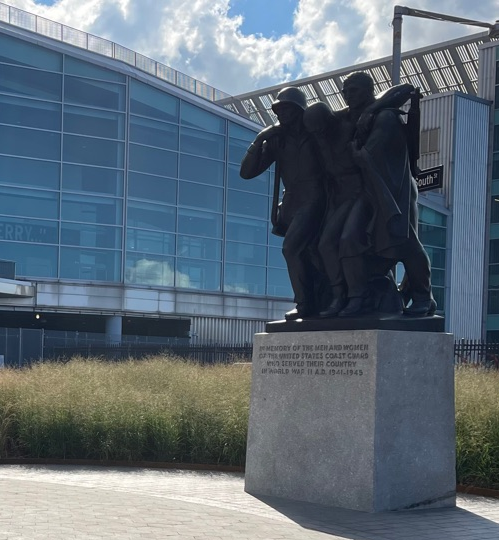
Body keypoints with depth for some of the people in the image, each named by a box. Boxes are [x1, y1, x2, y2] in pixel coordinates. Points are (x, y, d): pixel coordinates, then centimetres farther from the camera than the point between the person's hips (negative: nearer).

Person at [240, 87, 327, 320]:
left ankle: (305, 304, -16)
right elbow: (246, 172, 6)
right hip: (292, 204, 6)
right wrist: (260, 139, -4)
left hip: (314, 200, -6)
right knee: (304, 255, 7)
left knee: (291, 247, -22)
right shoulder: (276, 140, 13)